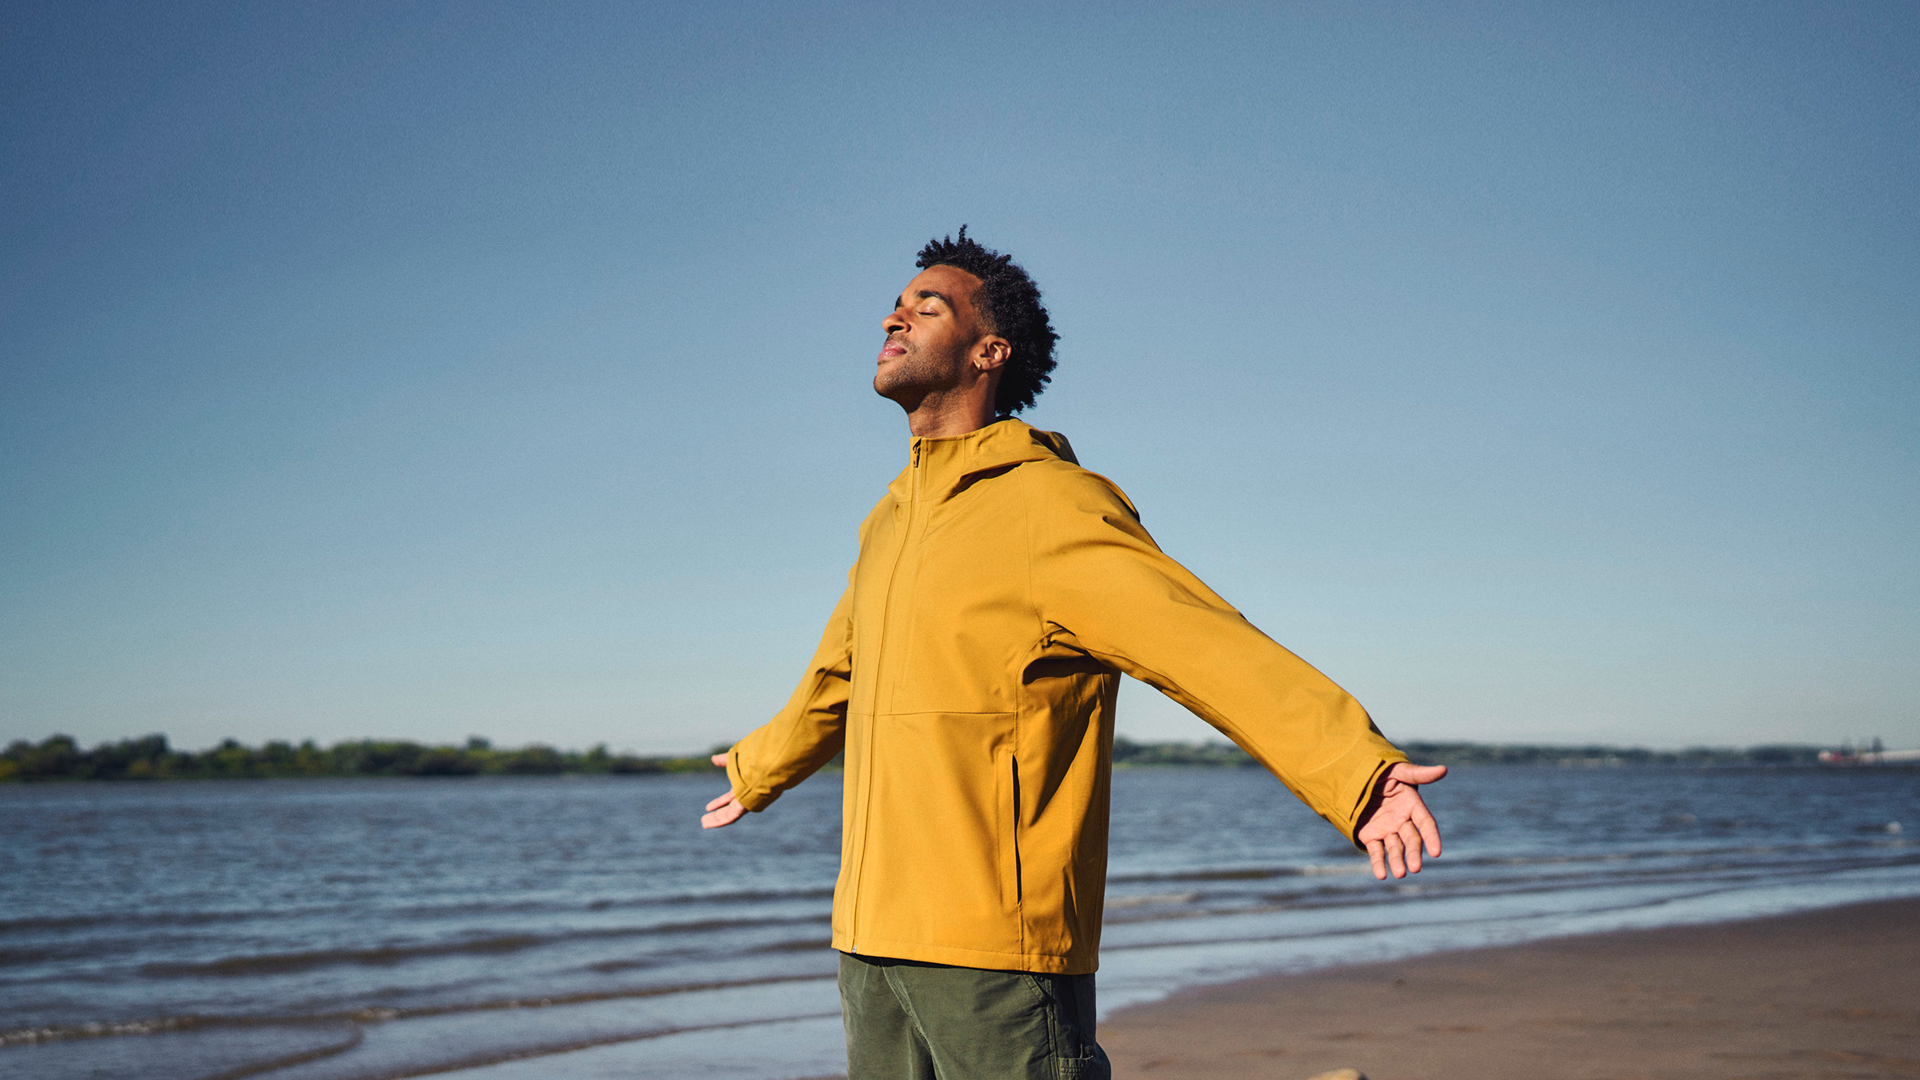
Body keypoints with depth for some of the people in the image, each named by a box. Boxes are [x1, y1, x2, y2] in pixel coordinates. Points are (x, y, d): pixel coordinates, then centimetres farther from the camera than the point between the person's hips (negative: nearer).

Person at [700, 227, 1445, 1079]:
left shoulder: (1053, 509, -10)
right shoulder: (890, 522, 15)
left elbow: (1215, 651, -21)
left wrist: (1358, 774, -36)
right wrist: (756, 769, 50)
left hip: (997, 952, -7)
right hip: (871, 942, 8)